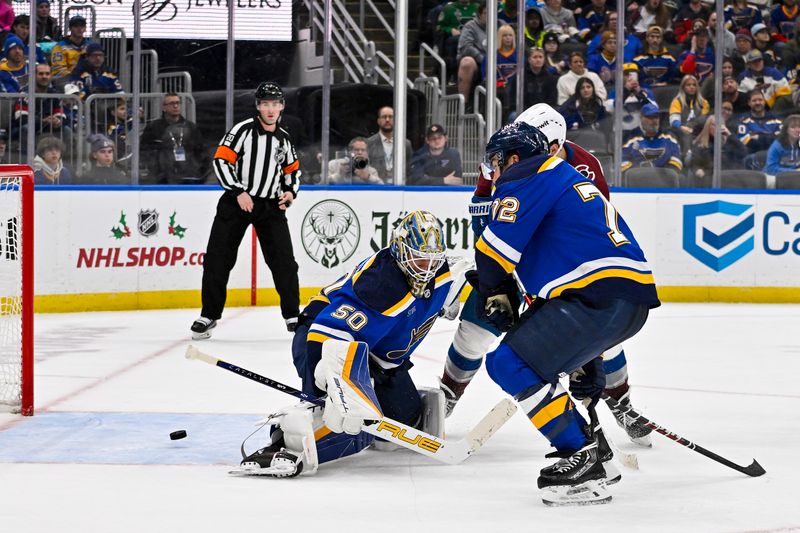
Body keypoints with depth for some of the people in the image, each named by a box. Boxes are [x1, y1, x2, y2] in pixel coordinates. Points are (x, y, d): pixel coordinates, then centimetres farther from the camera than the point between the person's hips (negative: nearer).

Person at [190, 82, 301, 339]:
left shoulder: (284, 139, 10)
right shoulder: (244, 130, -7)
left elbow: (292, 170, 24)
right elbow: (221, 161, -12)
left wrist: (291, 191, 4)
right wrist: (238, 192, -17)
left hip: (270, 205, 4)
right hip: (237, 202, -3)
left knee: (284, 262, -2)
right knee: (217, 260, -4)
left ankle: (292, 316, 10)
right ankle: (209, 316, 6)